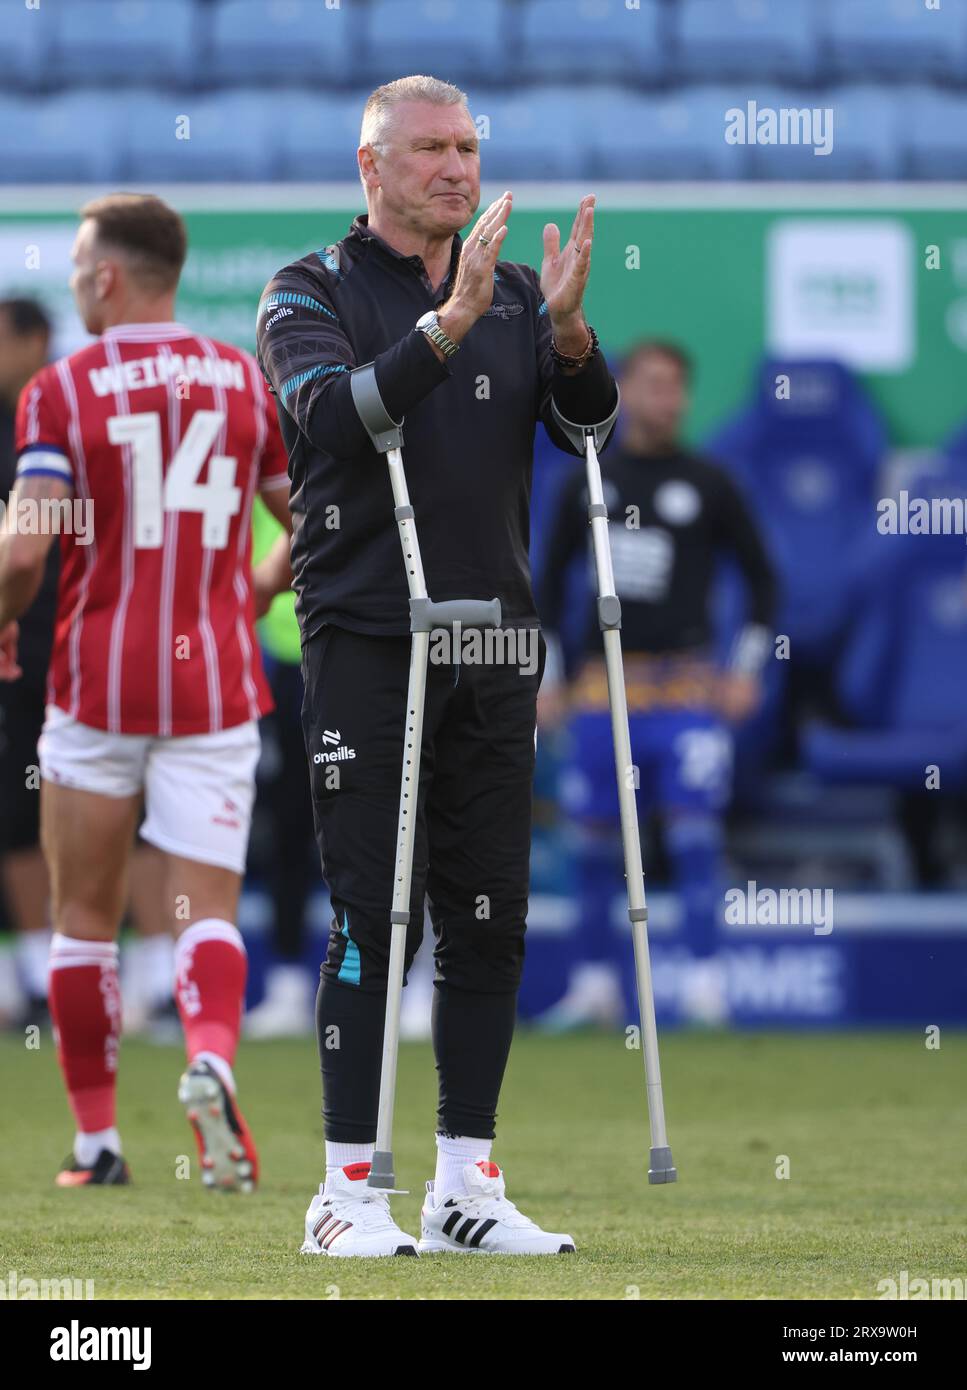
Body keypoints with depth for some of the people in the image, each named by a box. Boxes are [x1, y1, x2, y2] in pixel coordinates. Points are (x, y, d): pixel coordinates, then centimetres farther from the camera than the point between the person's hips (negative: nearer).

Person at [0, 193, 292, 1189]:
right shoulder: (246, 379, 4)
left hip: (97, 685, -2)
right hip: (214, 685, 2)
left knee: (84, 917, 10)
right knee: (206, 908, 1)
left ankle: (96, 1140, 12)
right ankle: (212, 1058, -29)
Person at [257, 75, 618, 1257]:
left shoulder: (514, 294, 13)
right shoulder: (311, 293, 0)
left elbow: (589, 424, -1)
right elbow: (334, 414, -18)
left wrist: (566, 327, -21)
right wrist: (450, 324, -30)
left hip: (493, 645, 5)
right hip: (365, 640, -5)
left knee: (488, 917, 5)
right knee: (371, 915, -8)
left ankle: (466, 1183, 11)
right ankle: (347, 1191, -4)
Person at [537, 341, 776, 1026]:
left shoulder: (710, 485, 2)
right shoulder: (589, 484, 9)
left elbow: (762, 577, 7)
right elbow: (552, 579, 16)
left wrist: (747, 671, -1)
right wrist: (549, 676, 11)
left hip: (685, 683, -3)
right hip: (601, 683, 3)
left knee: (693, 829, -11)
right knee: (596, 837, 4)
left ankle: (706, 981, -10)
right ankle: (596, 984, 12)